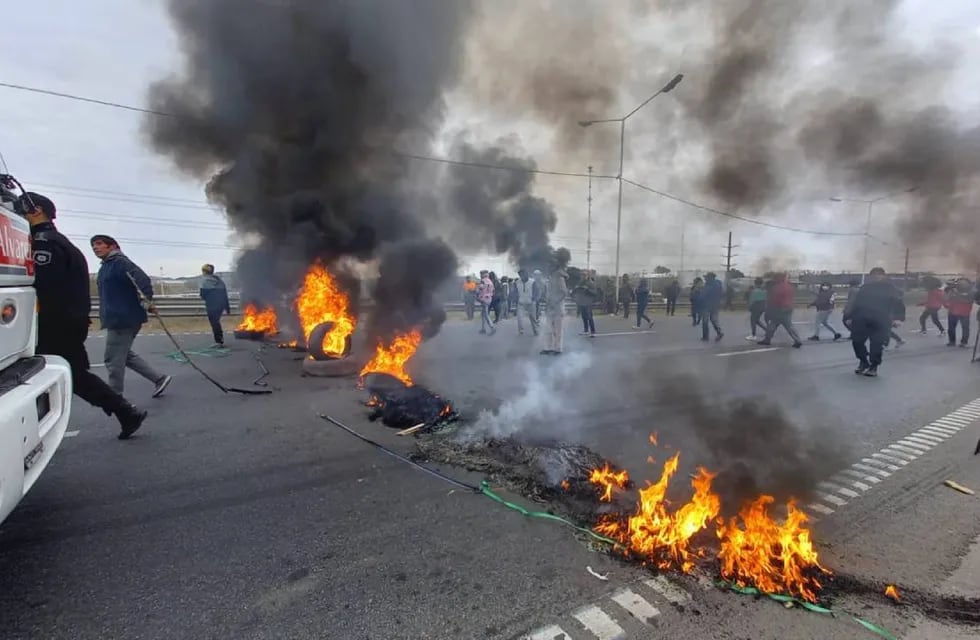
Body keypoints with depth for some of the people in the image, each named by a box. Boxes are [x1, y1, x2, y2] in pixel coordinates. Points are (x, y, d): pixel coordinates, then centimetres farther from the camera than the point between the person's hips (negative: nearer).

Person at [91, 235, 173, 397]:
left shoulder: (120, 262, -12)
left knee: (113, 359, -3)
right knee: (125, 355, 16)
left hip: (123, 318, -10)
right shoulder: (105, 266, 18)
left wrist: (147, 300, -32)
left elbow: (143, 279, -25)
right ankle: (160, 378, 19)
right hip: (116, 318, 10)